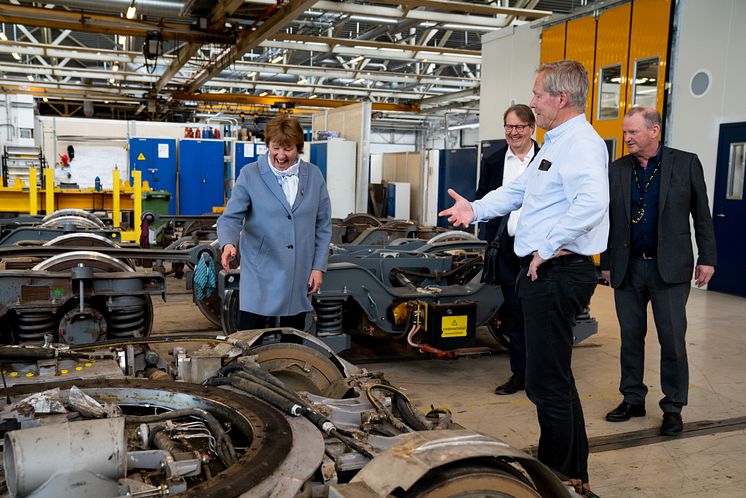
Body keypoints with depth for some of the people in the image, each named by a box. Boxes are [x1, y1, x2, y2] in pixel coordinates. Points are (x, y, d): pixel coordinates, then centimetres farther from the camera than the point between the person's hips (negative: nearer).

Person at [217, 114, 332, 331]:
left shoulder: (314, 175, 5)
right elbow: (230, 218, -5)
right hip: (260, 275, -2)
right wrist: (228, 243, -26)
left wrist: (319, 266, 3)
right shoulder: (250, 175, -3)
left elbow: (323, 225, 8)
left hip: (299, 277, 3)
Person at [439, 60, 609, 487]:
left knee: (548, 383, -3)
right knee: (556, 378, 19)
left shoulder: (581, 143, -15)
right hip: (544, 274, 11)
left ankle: (559, 479, 13)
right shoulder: (554, 143, 19)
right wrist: (477, 209, 14)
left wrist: (547, 248, -25)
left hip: (558, 273, -11)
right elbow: (517, 190, 27)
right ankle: (574, 473, 34)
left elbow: (592, 203, -32)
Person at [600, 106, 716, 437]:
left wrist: (707, 258, -1)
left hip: (669, 269, -2)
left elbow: (701, 214, 3)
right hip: (627, 269, 3)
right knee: (631, 338, 10)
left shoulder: (686, 163, 0)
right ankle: (633, 399, 24)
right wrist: (606, 263, 10)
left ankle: (673, 408, 15)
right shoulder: (616, 170, 6)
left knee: (673, 341, 1)